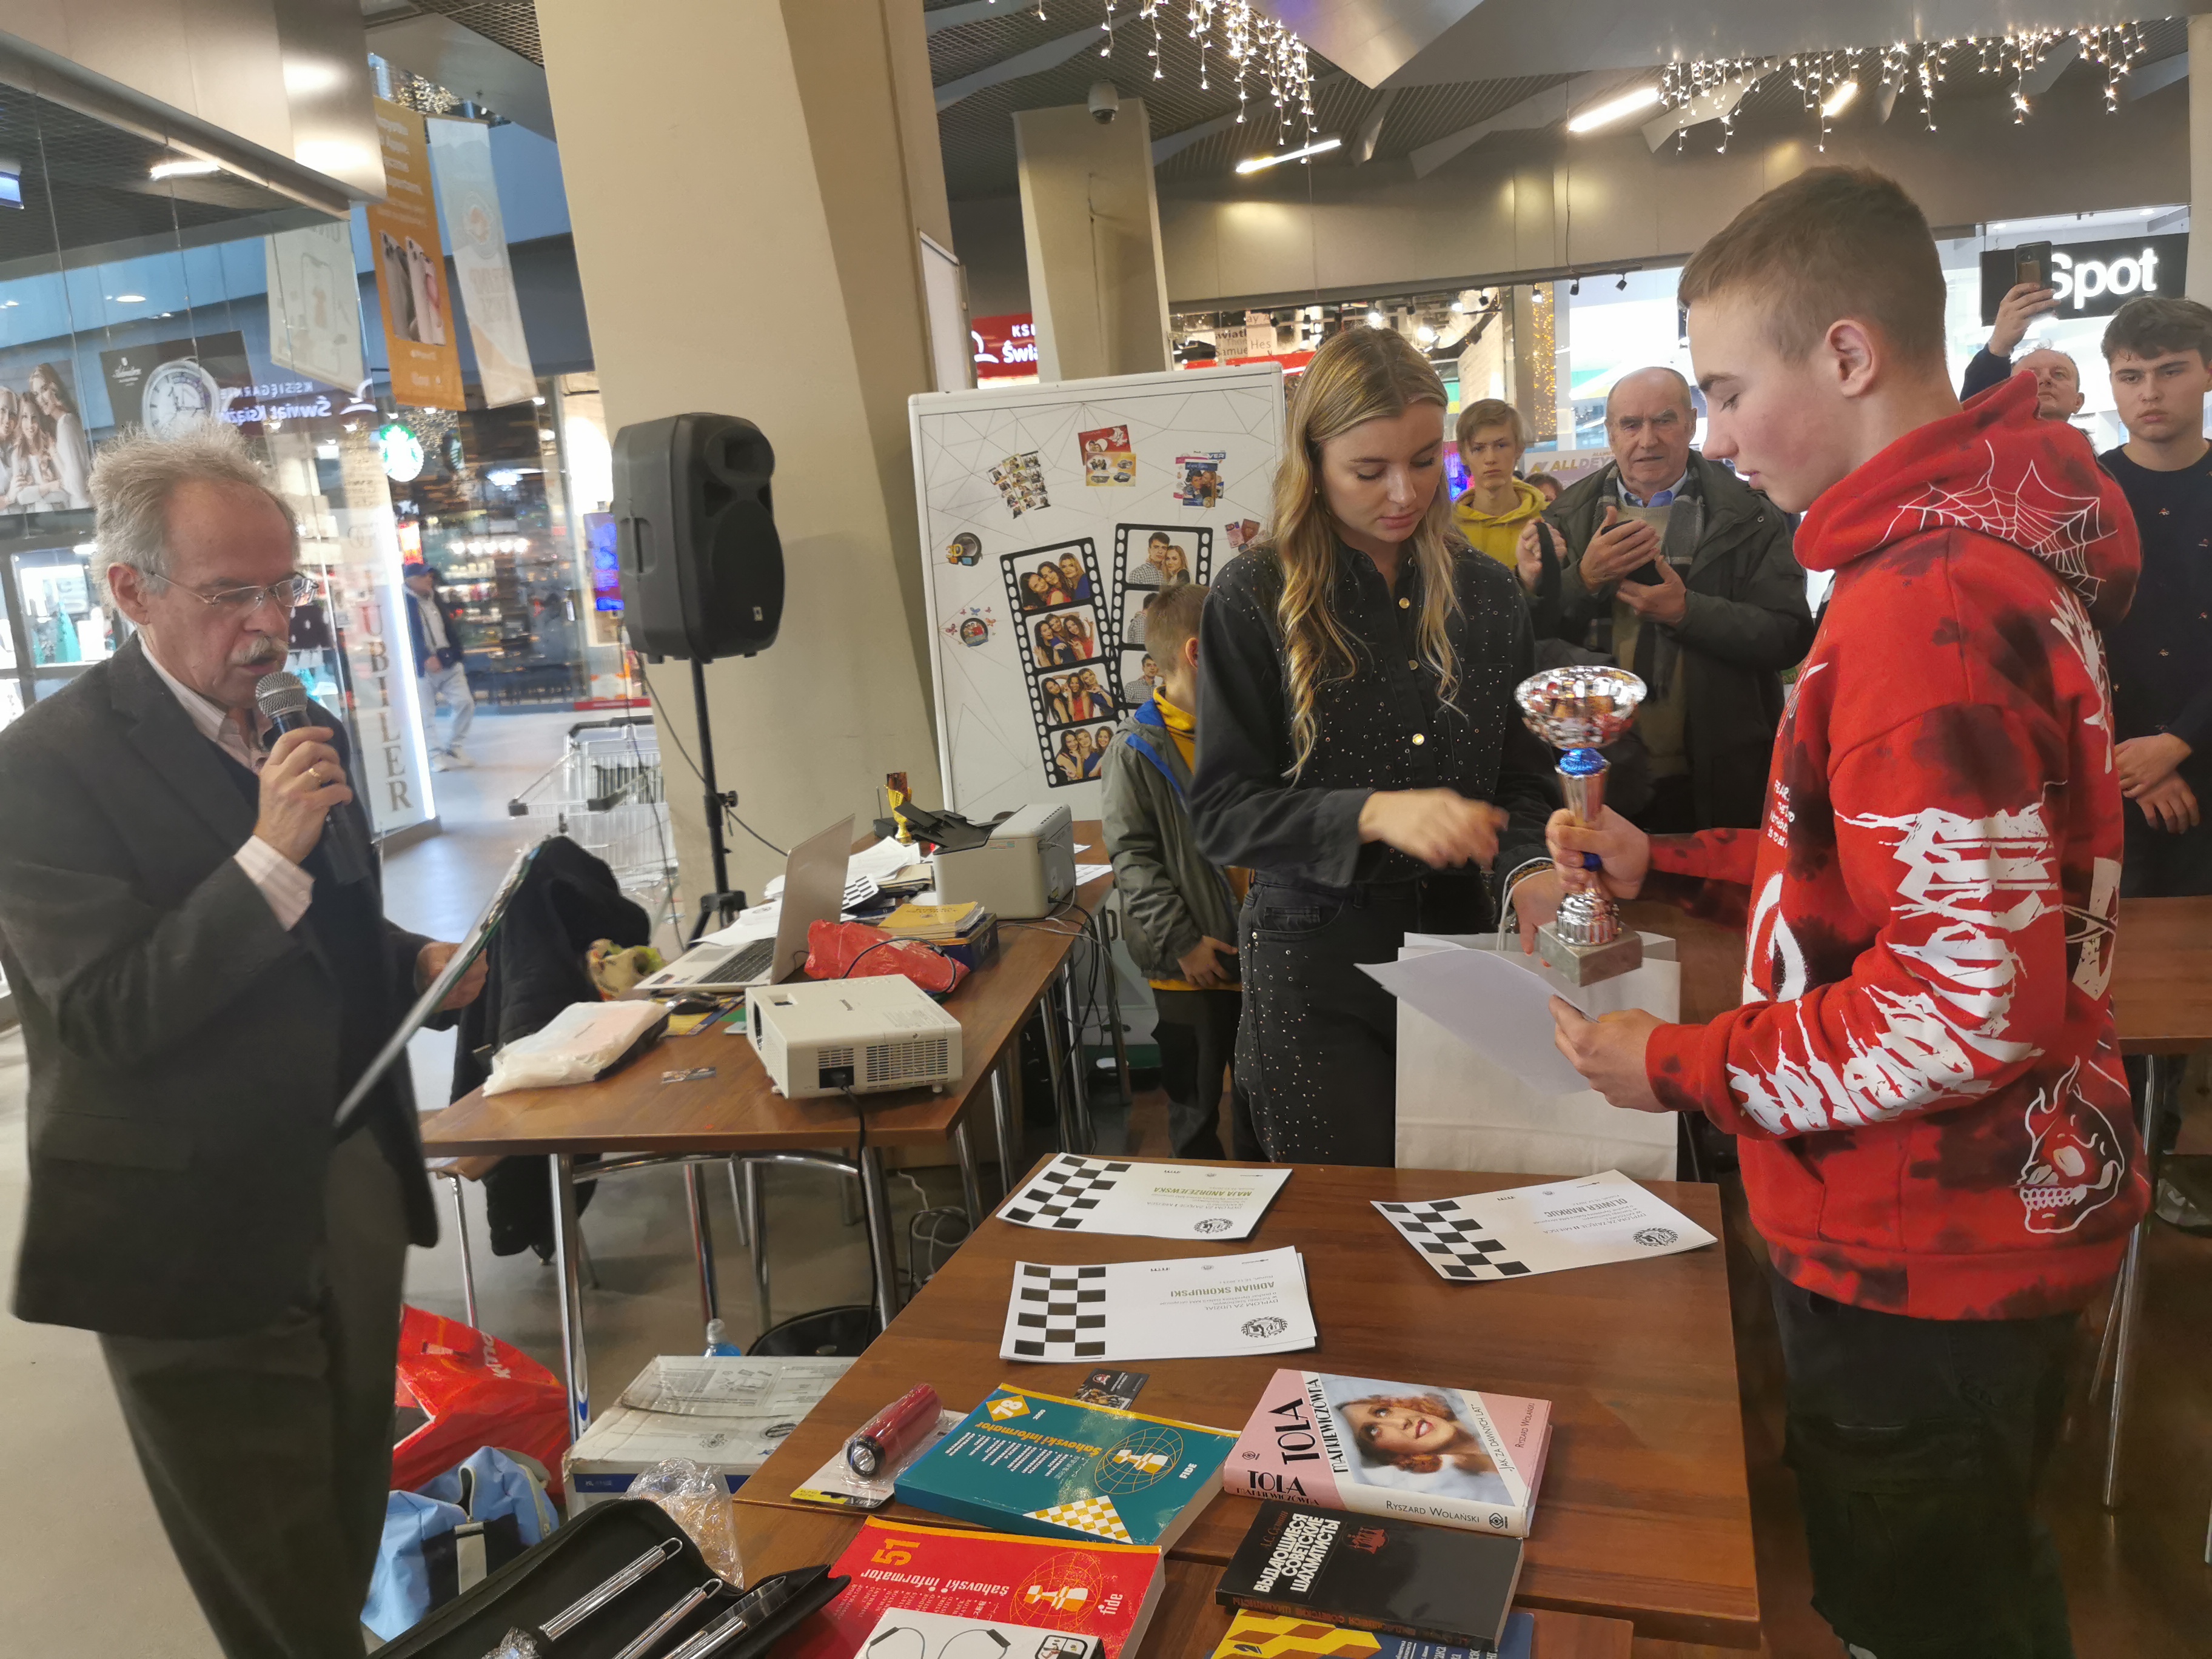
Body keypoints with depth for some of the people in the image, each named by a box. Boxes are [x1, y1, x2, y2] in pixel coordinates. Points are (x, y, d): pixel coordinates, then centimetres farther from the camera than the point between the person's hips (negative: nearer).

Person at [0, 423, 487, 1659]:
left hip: (352, 1183, 6)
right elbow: (103, 1018, -21)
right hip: (194, 1231, -6)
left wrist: (419, 962, -2)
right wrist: (269, 854, -29)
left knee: (351, 1535, 20)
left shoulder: (305, 730, 7)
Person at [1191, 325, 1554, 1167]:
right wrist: (1374, 813, -23)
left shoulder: (1485, 592, 7)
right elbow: (1221, 812, -10)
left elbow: (1523, 787, 11)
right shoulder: (1257, 594, -6)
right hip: (1315, 964, -3)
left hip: (1460, 941, 4)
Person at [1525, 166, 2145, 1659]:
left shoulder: (1929, 604, -26)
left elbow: (1974, 1006, -29)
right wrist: (1665, 865, 7)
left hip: (1924, 1257, -10)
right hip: (2003, 1219, 10)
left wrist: (1684, 1069, -18)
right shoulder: (1995, 541, 8)